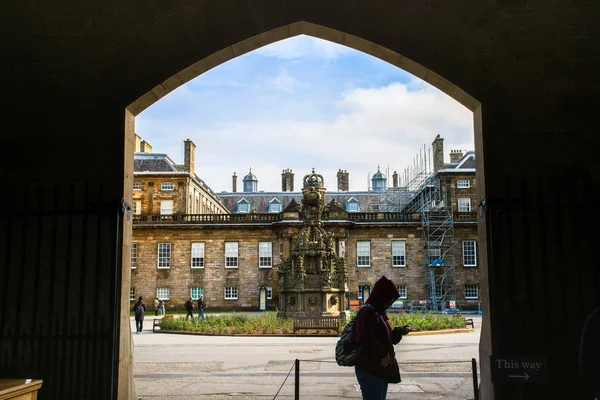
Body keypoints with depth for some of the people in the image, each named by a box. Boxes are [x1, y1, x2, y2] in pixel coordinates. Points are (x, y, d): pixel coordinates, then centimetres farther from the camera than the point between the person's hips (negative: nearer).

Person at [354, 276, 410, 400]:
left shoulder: (380, 313, 16)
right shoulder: (367, 312, -16)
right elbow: (365, 339, -26)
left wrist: (400, 331, 8)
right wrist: (382, 355, -22)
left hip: (381, 369, 10)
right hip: (369, 370, -10)